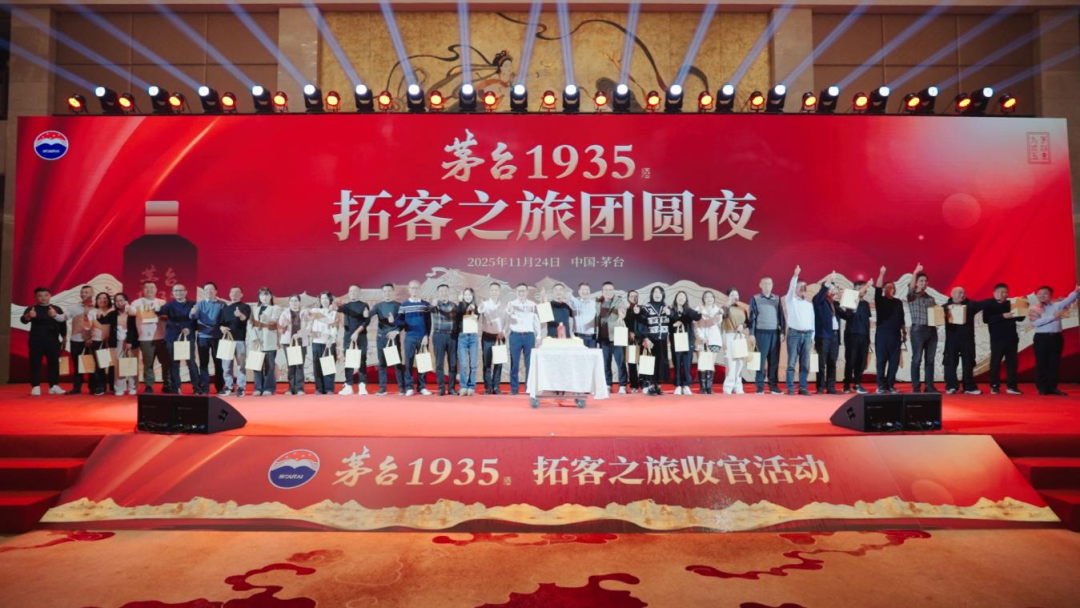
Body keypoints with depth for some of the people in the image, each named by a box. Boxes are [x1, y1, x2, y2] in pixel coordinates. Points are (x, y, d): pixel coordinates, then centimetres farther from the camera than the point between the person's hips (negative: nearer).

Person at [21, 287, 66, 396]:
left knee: (53, 363, 3)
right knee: (35, 363, -3)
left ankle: (54, 386, 9)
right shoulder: (32, 309, -1)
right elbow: (23, 320, -18)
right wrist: (28, 316, -41)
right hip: (36, 340, -2)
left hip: (52, 341, 2)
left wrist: (64, 338, 7)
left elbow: (62, 324, 11)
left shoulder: (57, 309, 8)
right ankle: (35, 386, 0)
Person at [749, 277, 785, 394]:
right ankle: (759, 387, 0)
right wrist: (752, 334, -4)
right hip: (762, 333, -3)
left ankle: (773, 386, 9)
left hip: (775, 333, 3)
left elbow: (781, 316, 12)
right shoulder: (755, 299, 3)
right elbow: (752, 317, 1)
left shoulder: (777, 298, 12)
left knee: (774, 361, 4)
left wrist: (783, 332, 4)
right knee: (761, 360, -3)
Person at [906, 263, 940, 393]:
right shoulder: (912, 296, 1)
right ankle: (916, 387, -1)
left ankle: (929, 386, 12)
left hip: (932, 330, 5)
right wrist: (915, 273, -36)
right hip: (918, 330, -5)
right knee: (917, 359, -4)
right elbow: (911, 286, -21)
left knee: (930, 360, 6)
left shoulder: (931, 298, 16)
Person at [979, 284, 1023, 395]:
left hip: (1012, 337, 4)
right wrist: (1003, 316, -23)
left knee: (1012, 362, 5)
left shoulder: (1010, 303, 11)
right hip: (997, 338, -4)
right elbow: (986, 319, -15)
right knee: (995, 362, 0)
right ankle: (994, 386, 7)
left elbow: (1020, 318, 13)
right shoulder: (988, 304, -3)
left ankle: (1011, 386, 9)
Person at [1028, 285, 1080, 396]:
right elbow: (1036, 323, -13)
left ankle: (1052, 387, 15)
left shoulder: (1057, 305, 8)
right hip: (1041, 338, -3)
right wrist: (1053, 316, -15)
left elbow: (1069, 300, -7)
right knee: (1041, 363, 1)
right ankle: (1042, 387, 8)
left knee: (1054, 363, 7)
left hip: (1056, 337, 3)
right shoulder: (1034, 309, 1)